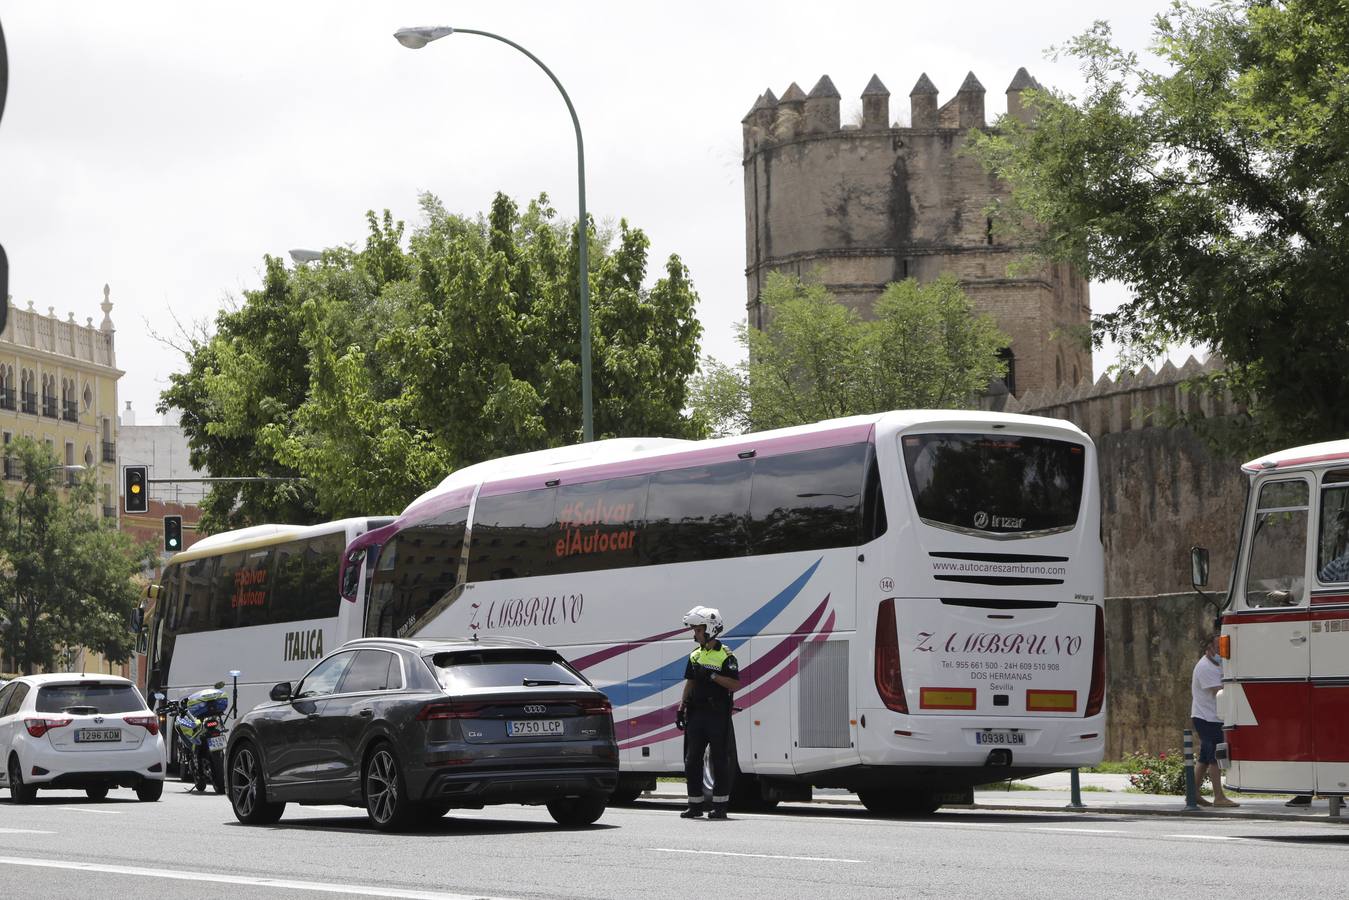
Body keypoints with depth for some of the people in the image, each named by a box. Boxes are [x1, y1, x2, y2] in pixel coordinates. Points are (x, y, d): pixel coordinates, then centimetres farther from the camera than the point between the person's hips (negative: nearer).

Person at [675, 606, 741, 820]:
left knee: (719, 760, -1)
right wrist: (681, 708, 14)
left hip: (718, 714, -7)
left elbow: (736, 685, -13)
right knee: (692, 760, 5)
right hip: (697, 712, 7)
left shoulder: (725, 656, -7)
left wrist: (712, 675, -20)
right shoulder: (695, 656, 14)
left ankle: (720, 806, 4)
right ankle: (695, 805, 12)